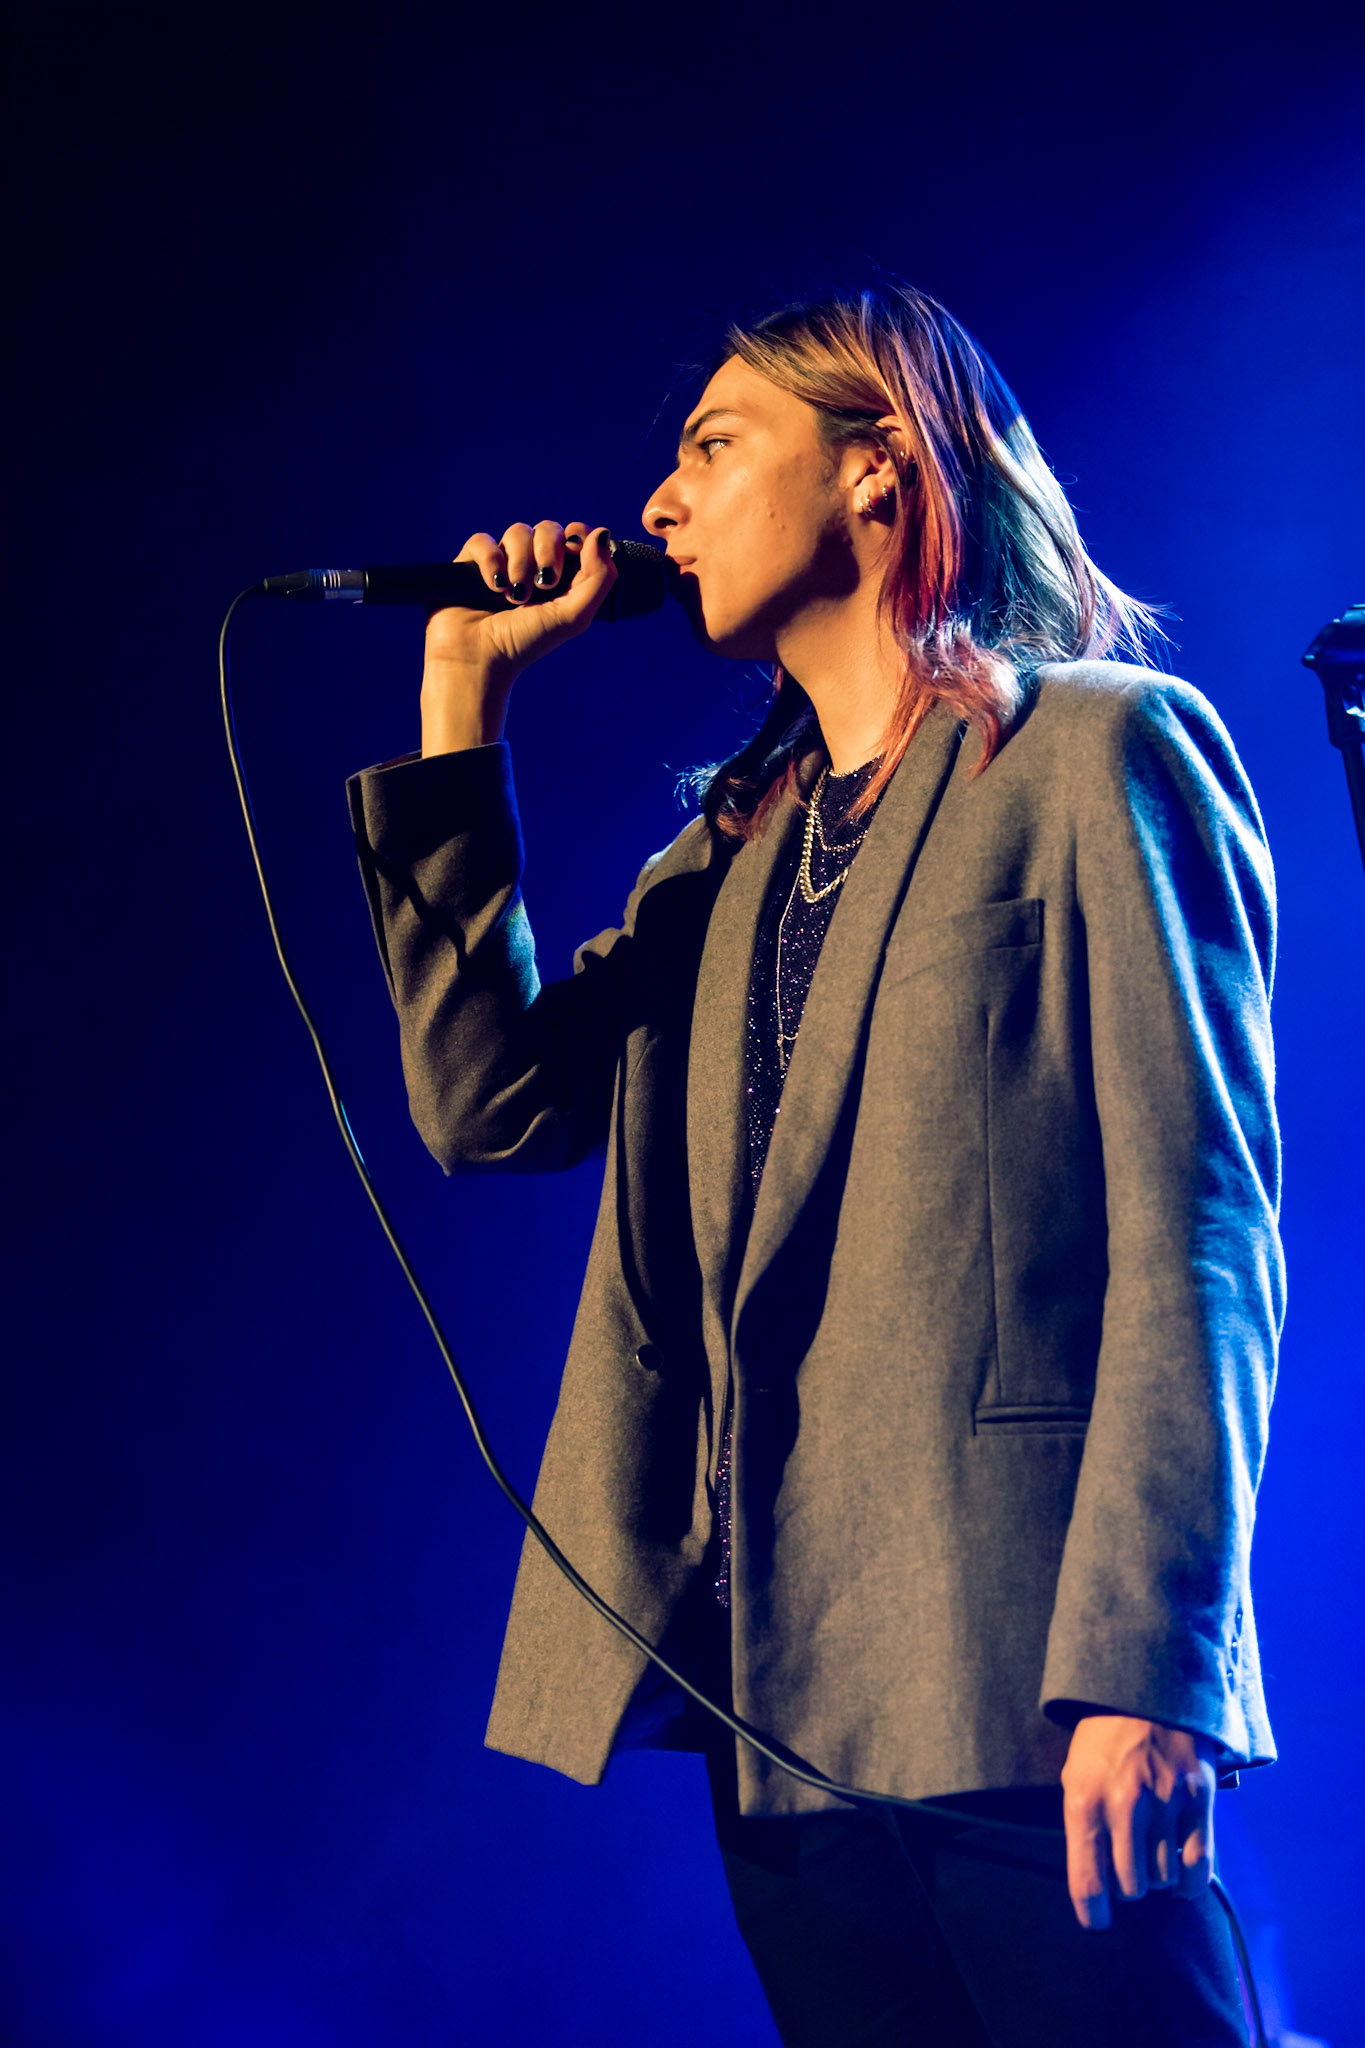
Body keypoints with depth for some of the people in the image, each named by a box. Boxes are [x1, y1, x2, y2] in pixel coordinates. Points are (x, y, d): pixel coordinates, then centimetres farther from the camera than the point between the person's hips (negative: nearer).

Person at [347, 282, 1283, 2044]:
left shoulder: (1098, 750, -1)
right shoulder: (735, 844, 20)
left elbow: (1198, 1231, -9)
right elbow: (491, 1100, 9)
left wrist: (1144, 1667, -18)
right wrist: (463, 703, 9)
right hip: (780, 1681, 6)